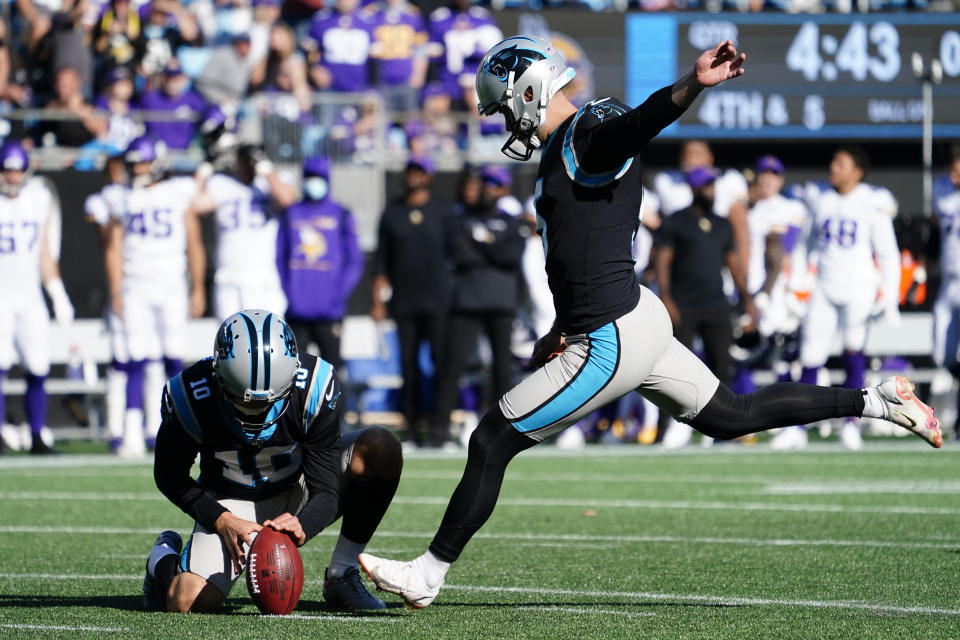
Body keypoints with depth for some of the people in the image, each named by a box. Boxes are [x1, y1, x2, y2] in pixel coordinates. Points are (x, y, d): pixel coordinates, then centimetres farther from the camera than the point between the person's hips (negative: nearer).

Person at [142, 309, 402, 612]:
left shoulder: (314, 390, -28)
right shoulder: (192, 398, -28)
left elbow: (325, 492, -24)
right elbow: (171, 478, -9)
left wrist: (302, 527, -47)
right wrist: (223, 521, -25)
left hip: (299, 494, 1)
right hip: (233, 505, -1)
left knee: (381, 448, -26)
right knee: (188, 604, -26)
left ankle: (341, 576, -12)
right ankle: (165, 557, 15)